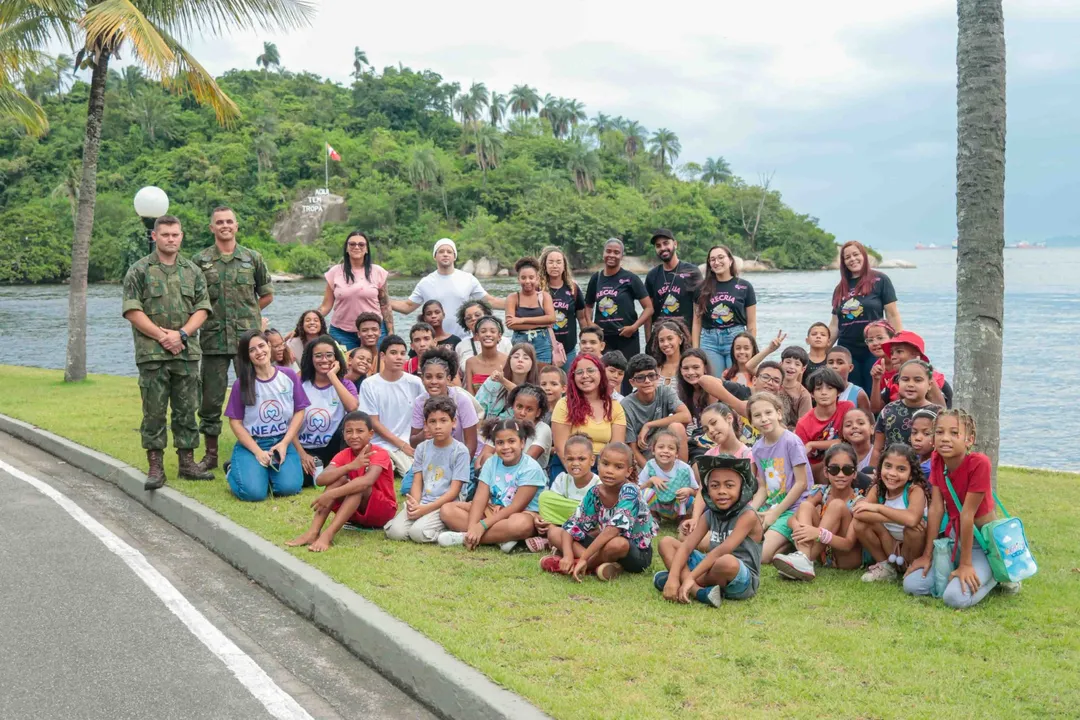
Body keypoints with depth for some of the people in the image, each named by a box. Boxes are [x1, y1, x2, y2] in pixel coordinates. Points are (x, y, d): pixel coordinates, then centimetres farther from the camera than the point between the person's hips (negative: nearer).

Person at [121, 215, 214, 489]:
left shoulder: (192, 271, 11)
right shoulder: (139, 270, 1)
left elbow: (202, 309, 6)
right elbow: (132, 311, -6)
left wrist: (181, 334, -10)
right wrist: (162, 336, -12)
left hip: (187, 353, 3)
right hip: (152, 354, -3)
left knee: (186, 410, 8)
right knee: (154, 411, 0)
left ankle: (187, 463, 16)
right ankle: (155, 468, 5)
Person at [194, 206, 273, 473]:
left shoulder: (252, 258, 6)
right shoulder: (200, 260, 5)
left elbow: (267, 295, 13)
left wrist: (246, 313, 6)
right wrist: (209, 314, 0)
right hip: (213, 339, 0)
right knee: (211, 398, 5)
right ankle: (211, 454, 16)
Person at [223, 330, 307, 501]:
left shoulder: (289, 376, 1)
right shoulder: (241, 383, -4)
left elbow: (299, 412, 3)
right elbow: (235, 422, -3)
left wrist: (284, 443, -9)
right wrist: (258, 452, -12)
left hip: (282, 442, 2)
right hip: (250, 444, -1)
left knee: (289, 487, -24)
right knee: (254, 492, -25)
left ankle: (271, 471, 11)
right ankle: (235, 471, 11)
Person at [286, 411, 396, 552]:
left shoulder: (380, 454, -18)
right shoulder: (343, 455, -4)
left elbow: (368, 481, -39)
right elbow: (321, 479, -22)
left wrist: (331, 495, -45)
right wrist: (350, 466, -36)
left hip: (383, 510, -4)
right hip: (356, 511, 4)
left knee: (360, 485, -32)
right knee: (340, 478, -22)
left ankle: (328, 534, -43)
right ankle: (313, 532, -33)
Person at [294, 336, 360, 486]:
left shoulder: (344, 384, 1)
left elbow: (352, 407, -23)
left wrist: (332, 376, -17)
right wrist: (302, 454, -14)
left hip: (332, 448, 2)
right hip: (305, 449, -1)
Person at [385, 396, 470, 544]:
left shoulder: (460, 451, -6)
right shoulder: (422, 448, 9)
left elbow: (454, 491, -9)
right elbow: (417, 482, 7)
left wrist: (426, 508, -17)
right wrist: (414, 504, -15)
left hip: (444, 505, -4)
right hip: (420, 503, 4)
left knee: (418, 532, -29)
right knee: (395, 531, -19)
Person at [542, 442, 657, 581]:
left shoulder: (629, 491, -22)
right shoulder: (594, 493, -5)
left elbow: (614, 529, -33)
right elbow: (572, 526, -6)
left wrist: (583, 558, -35)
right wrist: (568, 555, -26)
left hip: (638, 553, -6)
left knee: (617, 543, -41)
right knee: (554, 533, -4)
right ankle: (599, 565, -20)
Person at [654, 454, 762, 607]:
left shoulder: (747, 515, -15)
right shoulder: (709, 515, 4)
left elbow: (723, 550, -26)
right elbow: (686, 546, -5)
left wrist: (690, 577, -31)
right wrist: (673, 577, -23)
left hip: (742, 580, -7)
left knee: (728, 561, -41)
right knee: (666, 543, 0)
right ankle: (698, 591, -22)